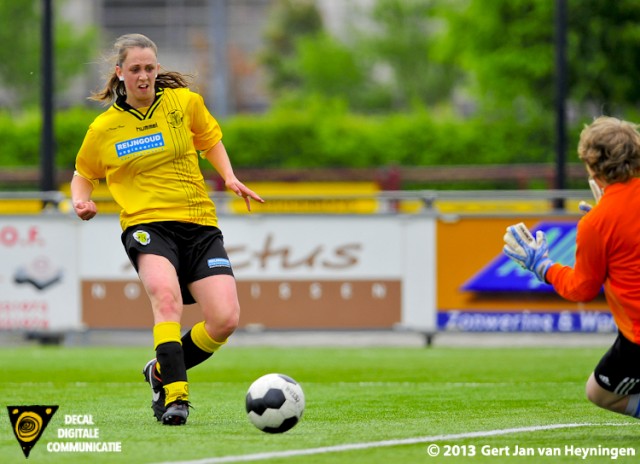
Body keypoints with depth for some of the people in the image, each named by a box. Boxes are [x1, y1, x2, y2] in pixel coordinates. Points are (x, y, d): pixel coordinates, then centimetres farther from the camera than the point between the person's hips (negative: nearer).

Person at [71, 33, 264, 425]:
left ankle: (163, 372, 13)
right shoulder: (104, 128, 3)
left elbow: (211, 140, 22)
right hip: (146, 224, -2)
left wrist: (230, 177, 5)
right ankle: (175, 395, -33)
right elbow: (84, 174, 20)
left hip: (199, 223, 2)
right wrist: (81, 200, -2)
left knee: (225, 319, -13)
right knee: (167, 296, -34)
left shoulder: (184, 101, 4)